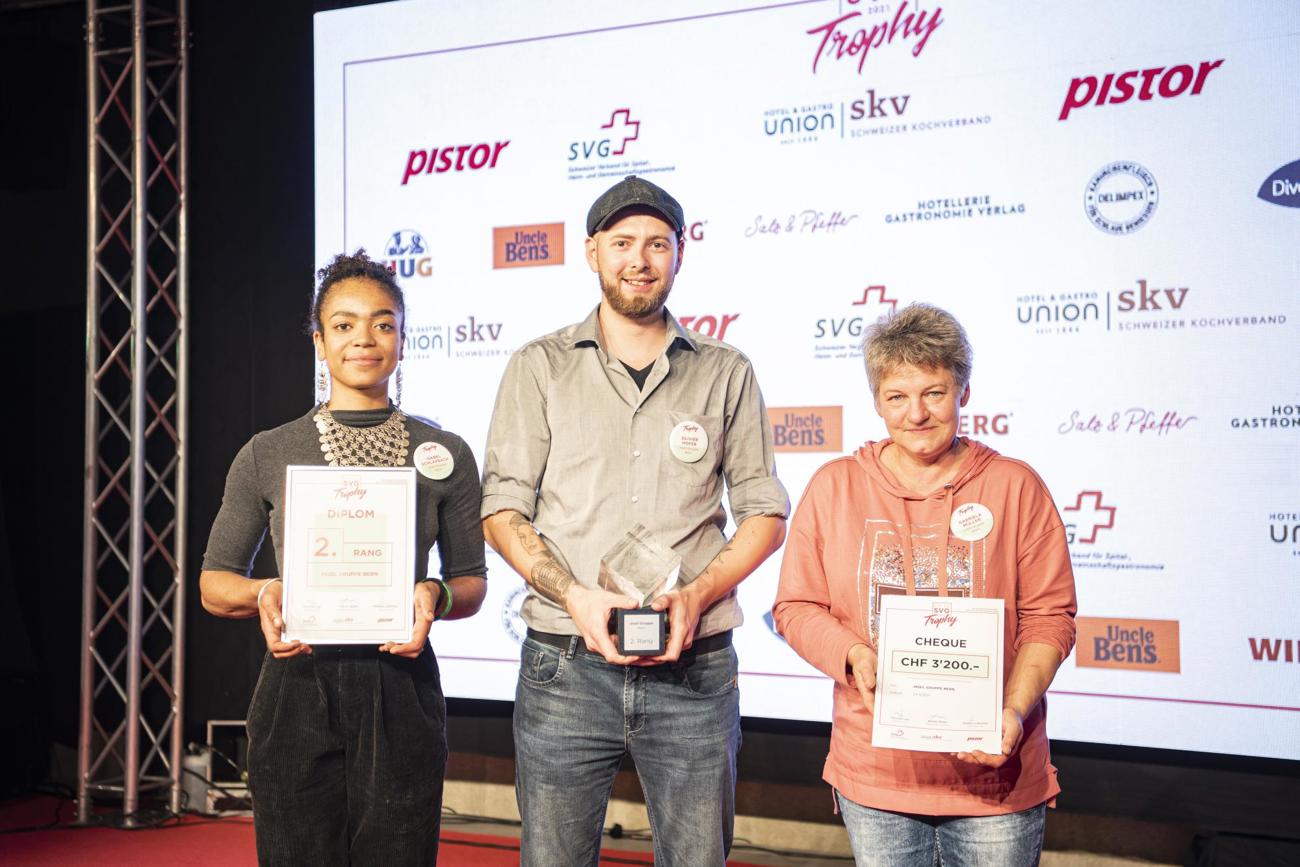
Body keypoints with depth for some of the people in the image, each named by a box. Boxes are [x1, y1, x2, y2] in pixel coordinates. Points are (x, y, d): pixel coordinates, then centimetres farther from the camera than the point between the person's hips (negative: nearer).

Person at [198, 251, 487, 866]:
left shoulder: (445, 454, 7)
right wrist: (262, 595, -11)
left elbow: (471, 580, 12)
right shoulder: (268, 455, 6)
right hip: (297, 693, 0)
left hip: (401, 693, 0)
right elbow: (214, 582, 11)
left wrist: (437, 597, -11)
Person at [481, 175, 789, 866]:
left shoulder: (726, 374, 9)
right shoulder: (540, 368, 6)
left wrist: (697, 594, -8)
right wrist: (577, 596, -13)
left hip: (694, 669, 1)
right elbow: (502, 509, 3)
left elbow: (765, 512, 9)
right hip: (565, 666, 0)